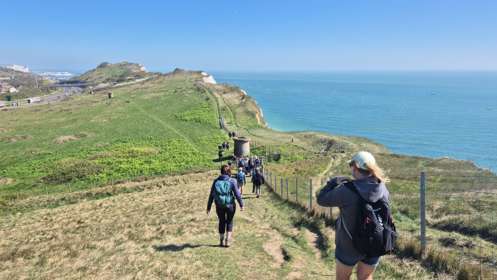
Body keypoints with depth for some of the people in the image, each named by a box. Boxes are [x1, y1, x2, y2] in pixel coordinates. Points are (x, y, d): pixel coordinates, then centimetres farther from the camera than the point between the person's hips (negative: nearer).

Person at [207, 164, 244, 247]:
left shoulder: (216, 181, -3)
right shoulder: (232, 181, -11)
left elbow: (211, 195, 0)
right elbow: (237, 194, -10)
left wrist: (208, 207, 7)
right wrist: (241, 205, 0)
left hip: (219, 206, 2)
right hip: (230, 205, -2)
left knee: (221, 222, 19)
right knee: (229, 222, 17)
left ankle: (221, 241, 28)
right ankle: (227, 240, 11)